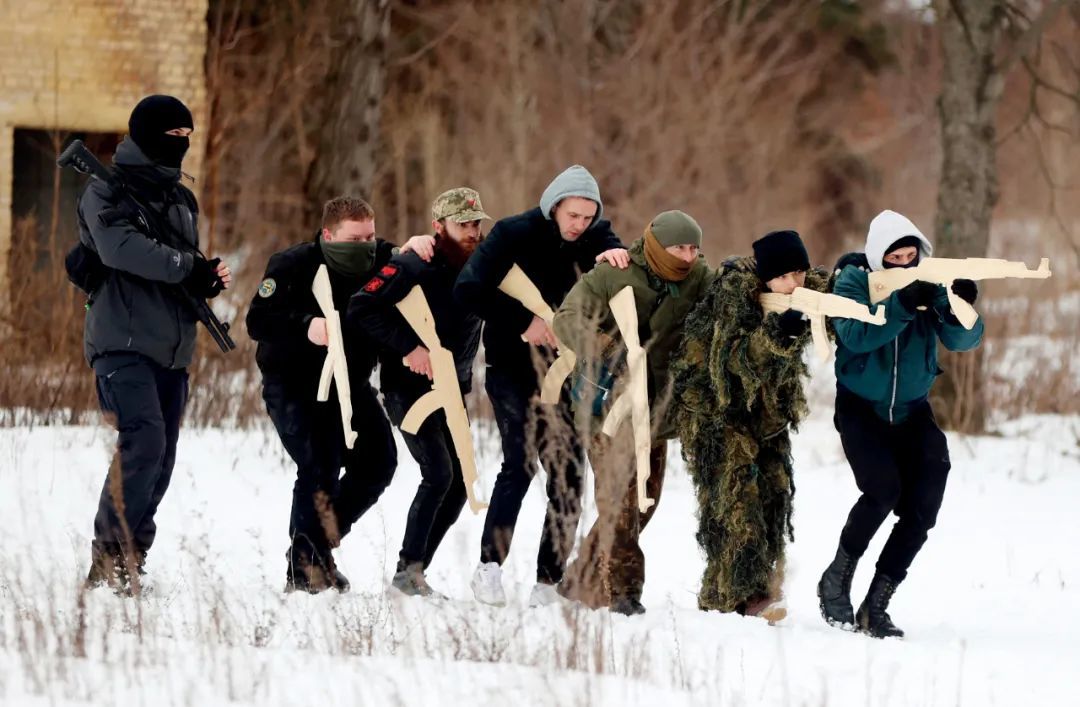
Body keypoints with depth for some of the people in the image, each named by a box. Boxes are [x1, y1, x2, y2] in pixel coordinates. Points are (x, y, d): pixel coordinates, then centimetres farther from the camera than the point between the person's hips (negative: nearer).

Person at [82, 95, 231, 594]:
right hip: (122, 343, -7)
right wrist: (188, 267, -23)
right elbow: (121, 247, -21)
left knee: (160, 459, 4)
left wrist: (209, 280, 2)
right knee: (143, 440, -23)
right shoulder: (107, 193, -2)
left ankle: (128, 560, 12)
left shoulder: (182, 200, 21)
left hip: (173, 347, 7)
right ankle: (111, 554, -20)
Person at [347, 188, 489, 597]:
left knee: (459, 482, 1)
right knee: (439, 473, -18)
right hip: (408, 388, -7)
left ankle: (415, 572, 10)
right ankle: (407, 571, -11)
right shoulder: (413, 267, -15)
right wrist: (408, 347, -27)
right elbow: (362, 308, -22)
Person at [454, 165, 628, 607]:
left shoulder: (593, 237, 4)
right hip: (514, 366, -4)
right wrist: (524, 323, -20)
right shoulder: (515, 234, -10)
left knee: (568, 471, -4)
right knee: (520, 461, -20)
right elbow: (468, 291, -17)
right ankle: (490, 566, -19)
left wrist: (613, 256, -38)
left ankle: (549, 583, -1)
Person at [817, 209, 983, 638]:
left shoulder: (931, 282, -4)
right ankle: (837, 581, -3)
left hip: (912, 410, 4)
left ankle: (876, 607, 3)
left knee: (922, 506, -8)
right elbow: (854, 335, -27)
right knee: (883, 487, -24)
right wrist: (902, 305, -38)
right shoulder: (853, 281, -11)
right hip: (861, 407, -4)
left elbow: (962, 341, -11)